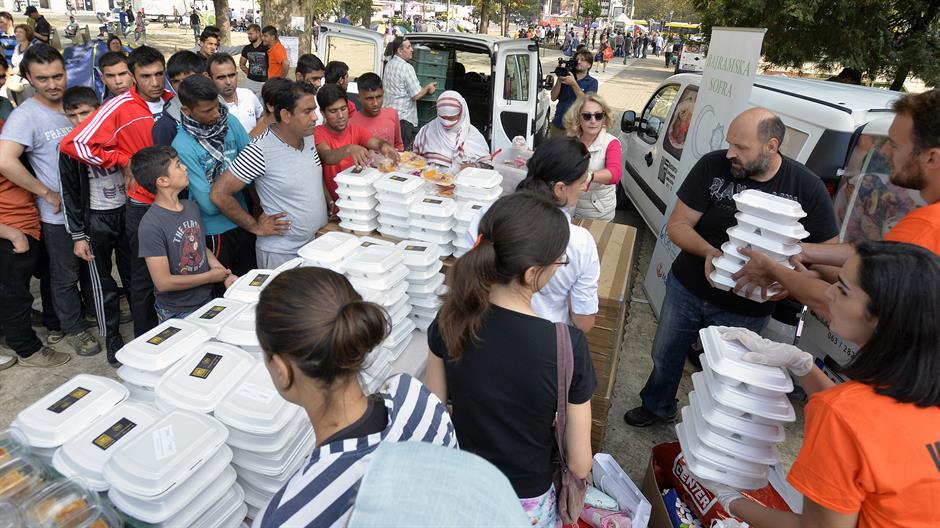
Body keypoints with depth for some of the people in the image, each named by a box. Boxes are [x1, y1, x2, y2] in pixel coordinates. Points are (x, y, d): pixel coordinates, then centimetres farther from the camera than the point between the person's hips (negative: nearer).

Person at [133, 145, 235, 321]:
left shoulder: (192, 207, 1)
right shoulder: (151, 225, -21)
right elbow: (163, 283, -21)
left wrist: (225, 274, -3)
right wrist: (211, 276, -12)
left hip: (207, 300, 7)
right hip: (177, 314, -6)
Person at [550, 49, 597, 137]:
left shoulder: (592, 82, 1)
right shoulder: (566, 76, 8)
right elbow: (553, 97, 1)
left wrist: (573, 84, -21)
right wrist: (559, 79, -12)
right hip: (557, 125, 3)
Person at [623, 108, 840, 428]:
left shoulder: (806, 188, -15)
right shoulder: (712, 166, -14)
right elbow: (677, 225, -11)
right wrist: (708, 252, -30)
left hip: (746, 311, -1)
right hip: (686, 290, 2)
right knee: (665, 356, 20)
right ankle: (657, 407, 49)